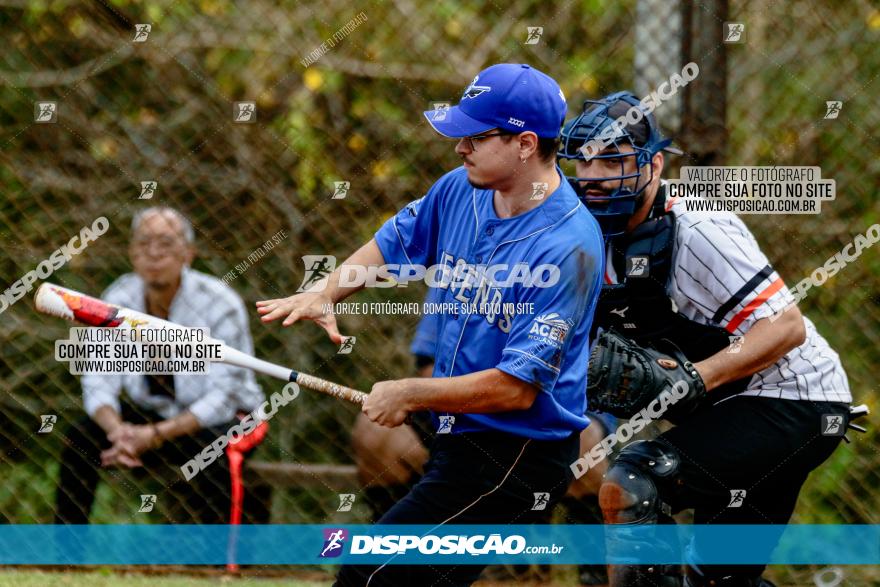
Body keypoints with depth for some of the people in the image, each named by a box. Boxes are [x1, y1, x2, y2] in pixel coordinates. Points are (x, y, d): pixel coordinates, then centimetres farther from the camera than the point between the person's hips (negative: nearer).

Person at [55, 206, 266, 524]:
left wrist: (155, 435, -33)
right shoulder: (118, 299, -7)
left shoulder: (220, 304, -20)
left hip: (220, 419, -4)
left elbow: (223, 396, -22)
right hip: (154, 414, 4)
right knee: (80, 438, -19)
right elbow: (99, 381, -8)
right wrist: (117, 430, -31)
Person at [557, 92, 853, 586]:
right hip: (734, 409, 10)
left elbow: (786, 326, -25)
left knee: (628, 487, -25)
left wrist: (695, 378, -33)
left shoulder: (698, 231, -21)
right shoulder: (605, 246, 4)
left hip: (791, 402, -10)